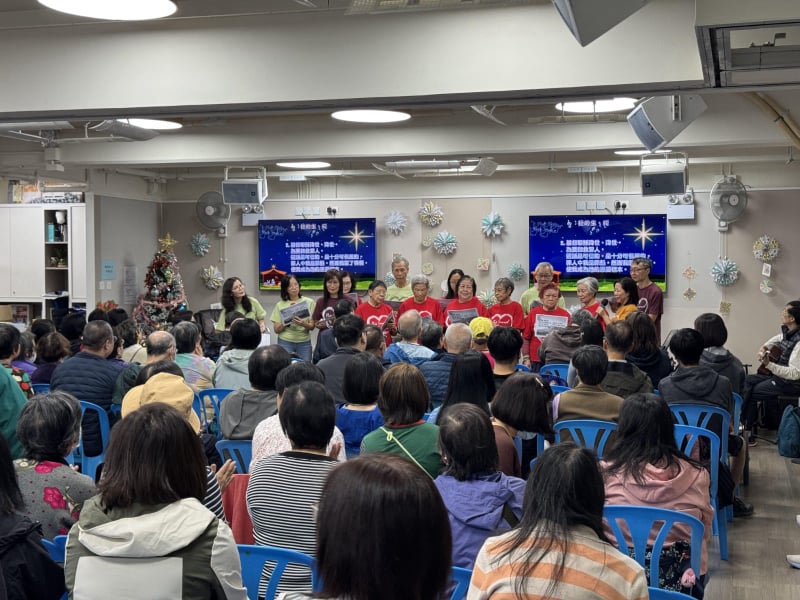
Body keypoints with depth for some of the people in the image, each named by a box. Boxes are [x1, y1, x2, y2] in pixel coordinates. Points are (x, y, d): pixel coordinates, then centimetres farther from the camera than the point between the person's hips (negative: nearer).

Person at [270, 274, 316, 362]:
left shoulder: (309, 302, 5)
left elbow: (312, 326, 0)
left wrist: (304, 324, -20)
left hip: (304, 342, 1)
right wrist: (286, 321, -13)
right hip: (285, 342, 0)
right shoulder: (280, 305, 5)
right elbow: (276, 330, 2)